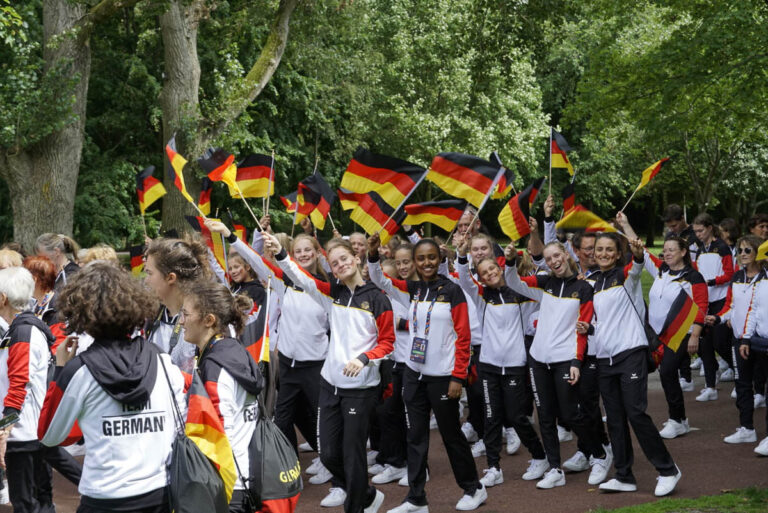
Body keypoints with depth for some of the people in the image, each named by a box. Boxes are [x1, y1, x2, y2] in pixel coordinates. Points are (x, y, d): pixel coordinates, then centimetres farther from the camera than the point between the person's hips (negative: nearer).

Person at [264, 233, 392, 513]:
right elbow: (301, 278, -6)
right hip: (330, 384, 5)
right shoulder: (333, 293, 7)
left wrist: (364, 358, -19)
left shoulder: (376, 299, -5)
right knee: (328, 454, 9)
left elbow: (387, 341, -3)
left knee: (352, 455, 0)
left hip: (360, 388, -5)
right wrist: (280, 254, -21)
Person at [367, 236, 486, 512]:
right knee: (416, 437, 7)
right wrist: (373, 254, -22)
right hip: (414, 374, 5)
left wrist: (458, 377, -13)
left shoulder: (452, 290, -8)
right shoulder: (411, 289, 5)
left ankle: (474, 488, 25)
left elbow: (463, 336, -9)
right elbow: (380, 280, -2)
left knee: (451, 435, 7)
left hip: (442, 376, -5)